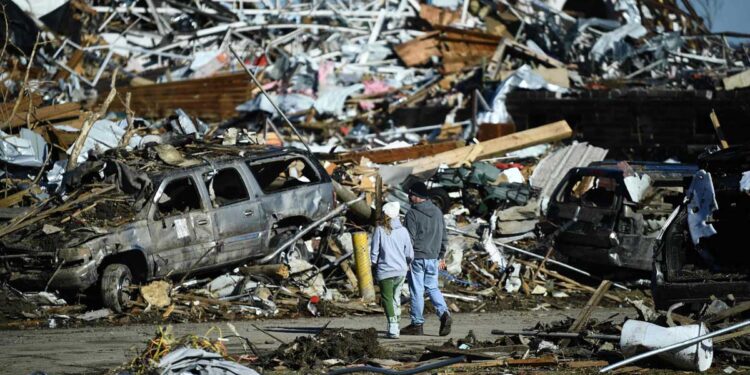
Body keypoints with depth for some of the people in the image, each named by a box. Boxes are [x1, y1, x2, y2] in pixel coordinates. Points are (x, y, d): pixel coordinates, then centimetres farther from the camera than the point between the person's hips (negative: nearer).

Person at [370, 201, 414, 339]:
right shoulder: (403, 231, -1)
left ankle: (393, 329, -11)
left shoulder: (379, 230, -9)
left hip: (385, 270, -3)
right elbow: (410, 254, 4)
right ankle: (396, 325, 26)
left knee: (387, 298, 1)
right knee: (396, 296, 20)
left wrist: (374, 265, 11)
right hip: (401, 270, 3)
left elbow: (374, 252, -5)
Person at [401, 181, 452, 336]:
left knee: (417, 291, 2)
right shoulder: (437, 212, 9)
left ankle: (417, 324, 7)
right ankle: (444, 313, -6)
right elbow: (443, 236, 14)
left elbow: (409, 239, -14)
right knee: (432, 288, 15)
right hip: (433, 258, 6)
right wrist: (441, 256, 21)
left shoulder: (413, 214, -12)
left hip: (417, 258, -6)